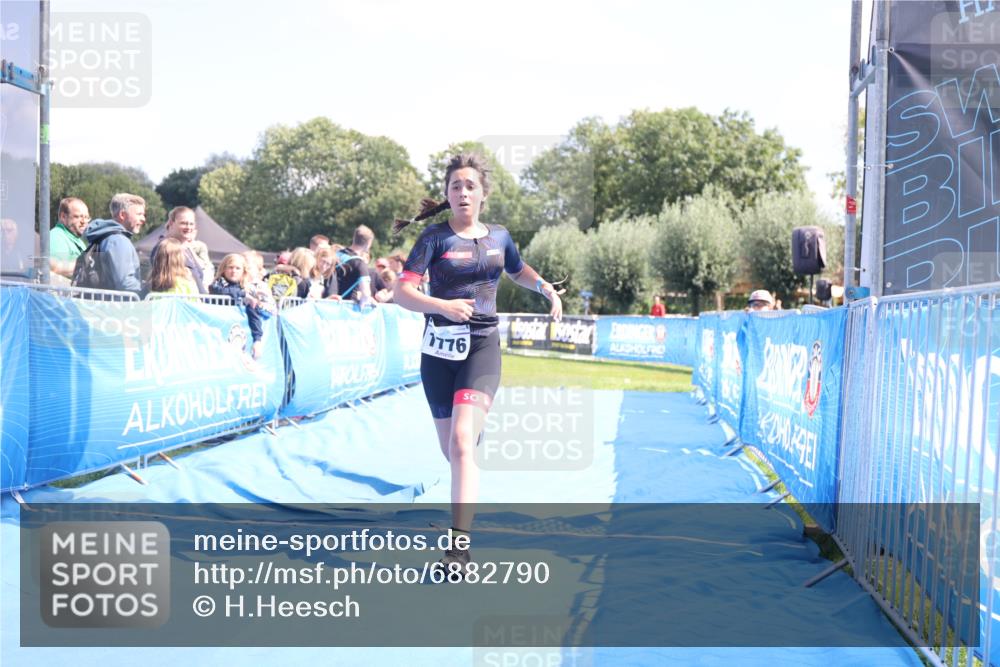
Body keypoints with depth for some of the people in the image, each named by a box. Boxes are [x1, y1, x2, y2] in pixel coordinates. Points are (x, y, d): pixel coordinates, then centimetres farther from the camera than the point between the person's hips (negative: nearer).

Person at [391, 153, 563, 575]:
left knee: (462, 442, -20)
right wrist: (442, 306, -29)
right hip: (440, 349, 0)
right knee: (450, 452, 10)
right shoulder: (435, 237, -3)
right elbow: (401, 292, -11)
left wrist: (547, 288, 9)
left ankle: (460, 545, -23)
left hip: (482, 347, 0)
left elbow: (519, 271, 29)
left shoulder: (499, 237, 7)